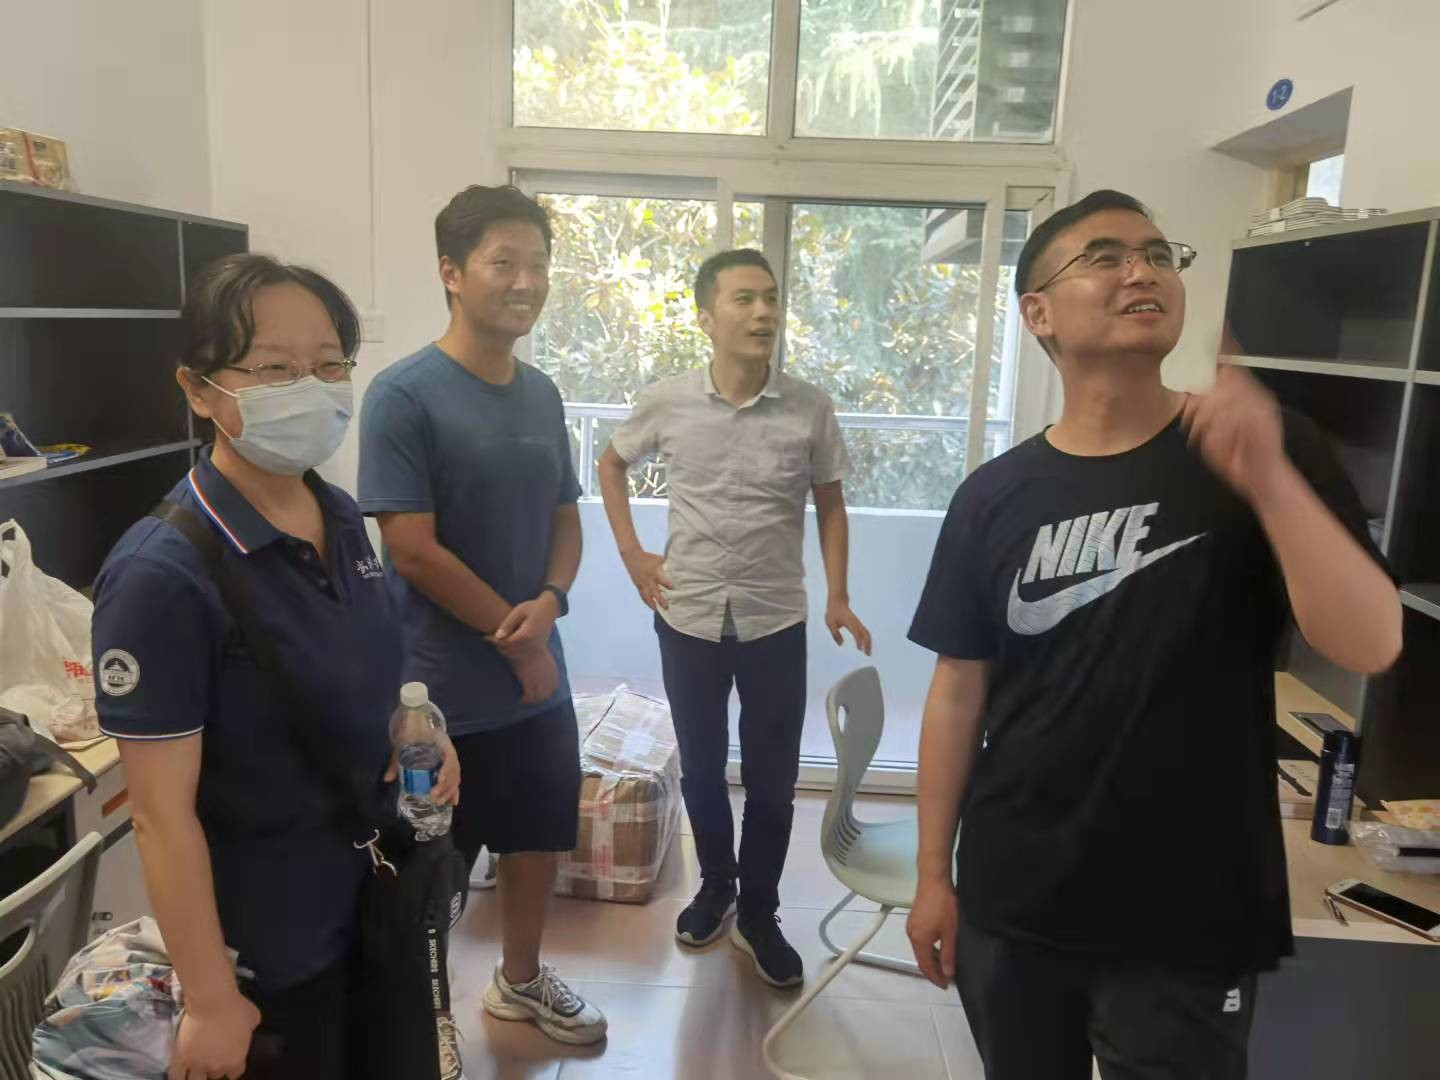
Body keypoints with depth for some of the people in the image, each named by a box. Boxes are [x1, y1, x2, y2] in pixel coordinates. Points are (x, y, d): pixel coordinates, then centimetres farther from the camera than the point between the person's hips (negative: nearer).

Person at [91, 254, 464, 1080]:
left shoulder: (343, 518, -4)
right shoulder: (163, 575, -25)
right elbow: (163, 812, -21)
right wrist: (211, 1001, -16)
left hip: (377, 893, 7)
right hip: (269, 940, -7)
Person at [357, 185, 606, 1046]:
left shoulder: (542, 394, 5)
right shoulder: (404, 395, -16)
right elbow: (412, 551, -19)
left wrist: (550, 602, -11)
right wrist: (516, 640, -12)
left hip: (541, 678, 7)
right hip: (445, 690, -7)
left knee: (541, 837, 21)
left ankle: (521, 979, 45)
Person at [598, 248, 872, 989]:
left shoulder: (810, 409, -7)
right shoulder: (666, 403, -6)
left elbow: (830, 505, 4)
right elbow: (611, 465, 12)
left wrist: (838, 599, -4)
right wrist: (631, 554, 4)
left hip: (776, 623, 0)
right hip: (688, 619, 1)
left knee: (772, 781, 9)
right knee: (700, 770, 16)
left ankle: (759, 914, 30)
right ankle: (715, 885, 40)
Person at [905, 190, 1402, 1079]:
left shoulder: (1272, 455, -6)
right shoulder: (995, 496, -4)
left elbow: (1370, 646, -16)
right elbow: (960, 688, -1)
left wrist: (1266, 478, -30)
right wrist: (934, 872, 2)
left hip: (1191, 923, -1)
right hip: (1009, 904, 2)